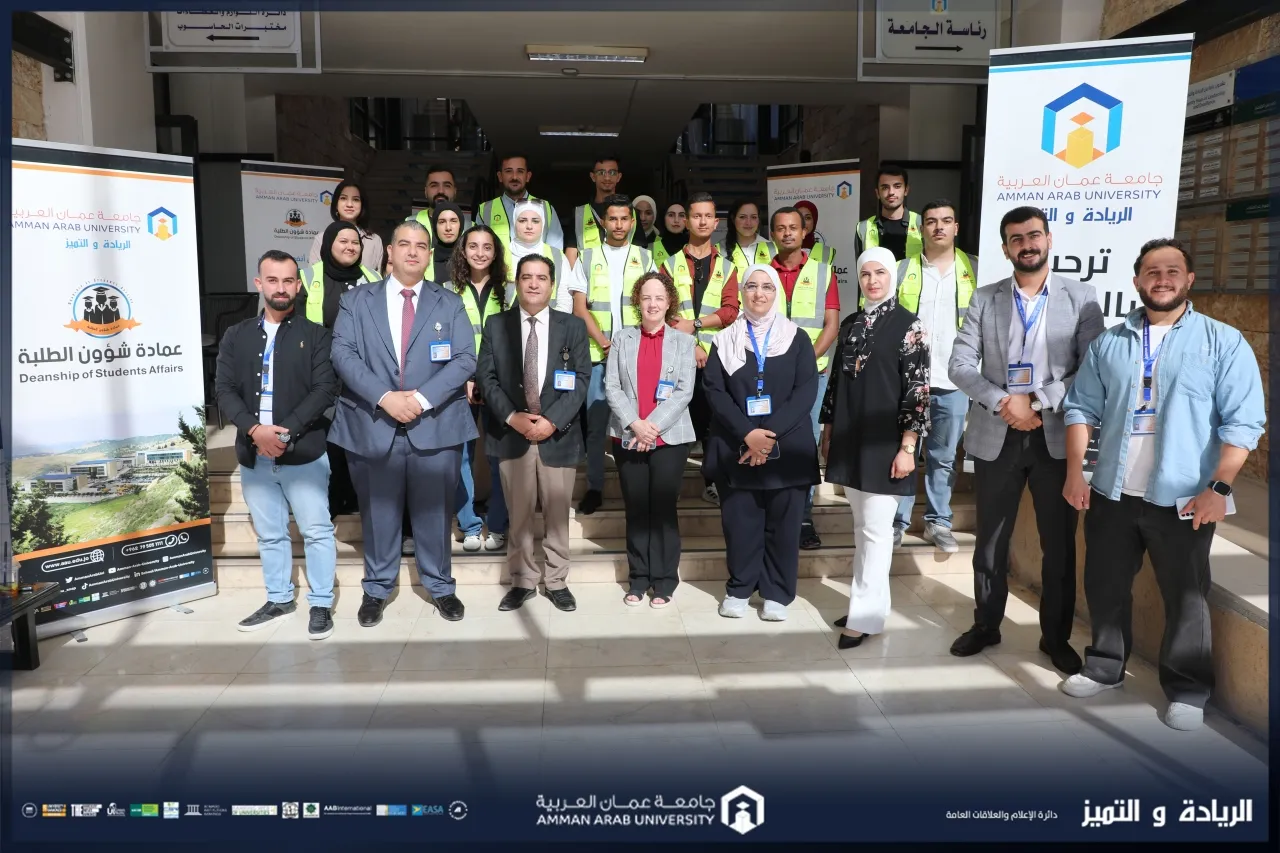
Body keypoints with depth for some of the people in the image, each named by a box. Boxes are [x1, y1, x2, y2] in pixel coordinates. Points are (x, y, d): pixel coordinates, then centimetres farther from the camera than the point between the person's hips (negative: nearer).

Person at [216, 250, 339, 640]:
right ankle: (279, 599, 28)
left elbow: (325, 389, -8)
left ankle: (321, 604, 13)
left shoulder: (315, 334, 1)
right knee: (269, 534, 14)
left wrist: (286, 432, -17)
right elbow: (225, 390, 3)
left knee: (316, 531, 1)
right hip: (254, 454, 3)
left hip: (304, 452, -3)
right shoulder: (236, 336, 10)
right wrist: (255, 429, -14)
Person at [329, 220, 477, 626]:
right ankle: (376, 589, 26)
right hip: (373, 424, 0)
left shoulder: (450, 304, 8)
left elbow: (465, 359, -2)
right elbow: (343, 354, -4)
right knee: (378, 512, 10)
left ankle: (440, 587, 24)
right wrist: (384, 397, -18)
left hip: (435, 424, 0)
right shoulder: (356, 300, 8)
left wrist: (422, 398, -15)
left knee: (435, 512, 7)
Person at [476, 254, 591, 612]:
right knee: (519, 515, 8)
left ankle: (557, 582, 20)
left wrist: (552, 420, -13)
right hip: (511, 434, 0)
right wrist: (512, 417, -12)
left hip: (558, 434, 0)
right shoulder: (495, 325, 7)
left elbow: (581, 379, -2)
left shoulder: (573, 326, 5)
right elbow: (486, 377, 1)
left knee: (558, 514, 7)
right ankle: (523, 581, 21)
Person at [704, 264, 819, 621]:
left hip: (787, 448, 0)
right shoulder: (725, 340, 8)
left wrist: (771, 434, -15)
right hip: (736, 448, 0)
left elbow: (806, 391, -4)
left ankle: (777, 594, 15)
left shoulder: (797, 339, 7)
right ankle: (738, 589, 18)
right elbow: (714, 390, -2)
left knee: (783, 522, 2)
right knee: (739, 520, 3)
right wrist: (747, 434, -16)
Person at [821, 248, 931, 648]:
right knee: (861, 527, 14)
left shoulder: (909, 325, -6)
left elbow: (917, 391, -10)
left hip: (884, 441, -6)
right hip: (850, 439, 6)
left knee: (876, 529, -2)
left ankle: (866, 615, 5)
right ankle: (862, 602, 24)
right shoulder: (850, 324, 10)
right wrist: (828, 431, 12)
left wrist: (907, 447, -15)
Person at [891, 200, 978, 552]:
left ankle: (938, 522, 22)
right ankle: (897, 521, 14)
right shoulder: (902, 269, 3)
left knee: (943, 457, 11)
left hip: (955, 381, 1)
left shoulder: (975, 269, 5)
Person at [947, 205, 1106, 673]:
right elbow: (960, 364, -4)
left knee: (1060, 545, 9)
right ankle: (986, 625, 29)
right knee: (990, 541, 12)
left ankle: (1056, 637, 26)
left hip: (1057, 437, -1)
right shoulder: (985, 298, 4)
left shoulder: (1081, 297, 1)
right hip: (995, 436, 1)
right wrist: (1002, 402, -17)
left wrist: (1039, 400, -17)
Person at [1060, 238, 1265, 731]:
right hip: (1111, 493, 3)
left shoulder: (1223, 342, -3)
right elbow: (1082, 408, 7)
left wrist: (1218, 487, -15)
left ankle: (1188, 690, 25)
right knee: (1105, 587, 14)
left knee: (1185, 597, 9)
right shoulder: (1109, 343, 7)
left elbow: (1243, 421, -7)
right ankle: (1104, 667, 33)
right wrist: (1075, 473, -1)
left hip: (1183, 499, -3)